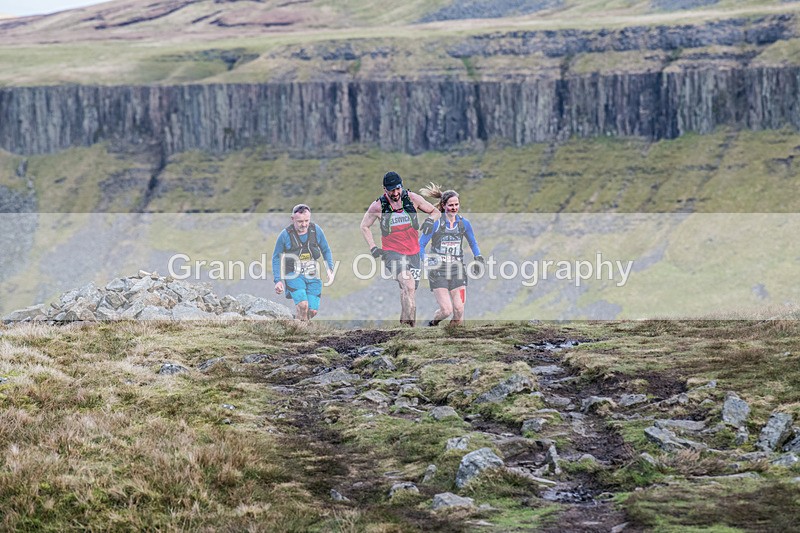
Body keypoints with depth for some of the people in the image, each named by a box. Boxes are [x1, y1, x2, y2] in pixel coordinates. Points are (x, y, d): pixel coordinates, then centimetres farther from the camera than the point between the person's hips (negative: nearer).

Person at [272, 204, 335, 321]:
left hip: (313, 276, 3)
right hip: (294, 275, -3)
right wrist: (278, 280, -5)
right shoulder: (285, 235, -9)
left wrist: (330, 269, -2)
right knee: (303, 305, -24)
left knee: (313, 311, -2)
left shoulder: (316, 230, -2)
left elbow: (326, 251, 12)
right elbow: (276, 257, 1)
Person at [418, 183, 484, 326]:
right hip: (438, 272, -3)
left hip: (457, 271, 3)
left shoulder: (464, 223, 5)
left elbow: (473, 243, 21)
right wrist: (425, 261, -19)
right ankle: (433, 323, 20)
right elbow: (420, 244, -3)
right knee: (446, 310, -12)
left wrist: (479, 258, 5)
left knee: (459, 310, -5)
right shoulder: (435, 223, -7)